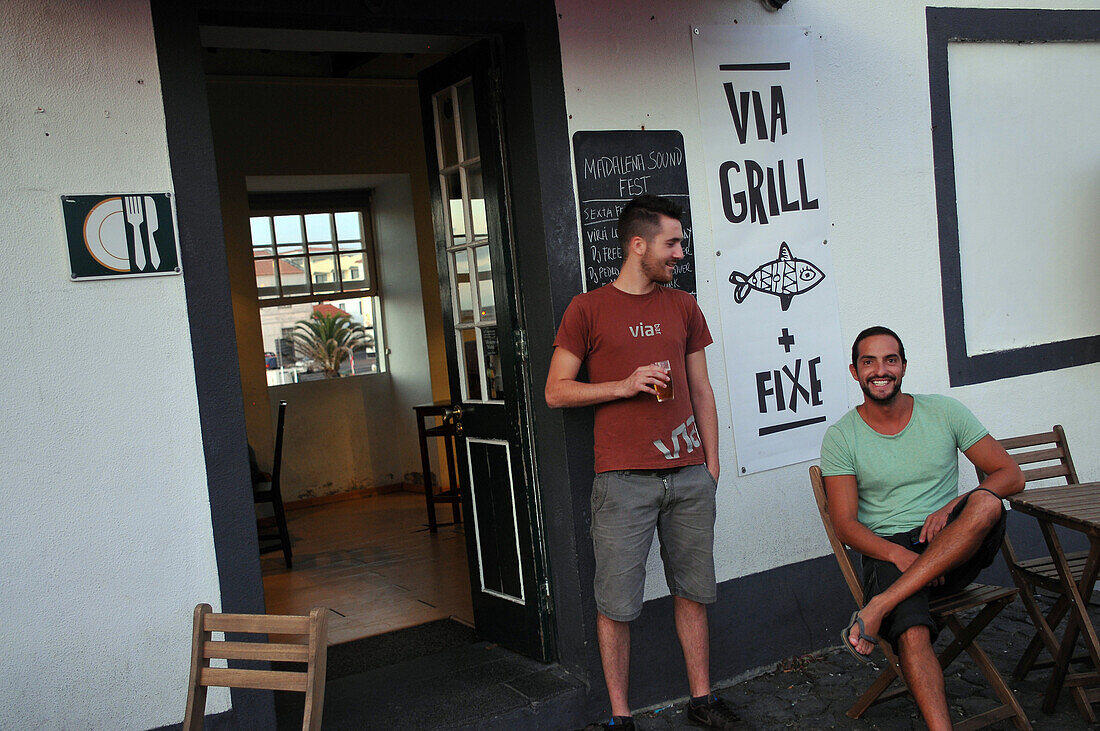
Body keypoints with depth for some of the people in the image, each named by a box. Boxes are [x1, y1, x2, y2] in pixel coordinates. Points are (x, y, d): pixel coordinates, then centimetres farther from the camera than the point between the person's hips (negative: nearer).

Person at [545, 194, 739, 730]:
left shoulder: (683, 307, 14)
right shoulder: (588, 309, 1)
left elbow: (701, 390, 17)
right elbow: (556, 392, 0)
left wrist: (712, 464, 12)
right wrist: (623, 386, -12)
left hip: (689, 476, 4)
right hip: (623, 479, -4)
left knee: (693, 592, 12)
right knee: (616, 603, 1)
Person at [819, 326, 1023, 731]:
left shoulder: (943, 411, 7)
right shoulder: (840, 437, 3)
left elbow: (1011, 475, 4)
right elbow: (845, 523, -2)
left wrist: (954, 506, -14)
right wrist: (897, 555, -22)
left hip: (959, 551, 2)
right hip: (888, 551, -2)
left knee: (987, 504, -33)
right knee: (912, 634, -34)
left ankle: (877, 608, -33)